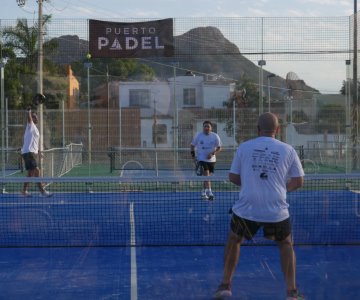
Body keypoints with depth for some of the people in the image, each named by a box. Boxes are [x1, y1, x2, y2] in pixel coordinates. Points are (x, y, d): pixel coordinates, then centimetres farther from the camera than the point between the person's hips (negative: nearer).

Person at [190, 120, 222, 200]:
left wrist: (212, 153, -16)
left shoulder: (215, 136, -2)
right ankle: (209, 192, -23)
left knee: (207, 177, 11)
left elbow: (219, 148, -1)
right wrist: (192, 154, -4)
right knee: (206, 175, -18)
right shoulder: (198, 135, -3)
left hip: (211, 160, 3)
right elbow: (192, 145, 8)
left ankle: (203, 192, 27)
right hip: (201, 159, -3)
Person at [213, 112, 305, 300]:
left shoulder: (244, 147, 1)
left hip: (246, 209, 0)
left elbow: (233, 177, 7)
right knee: (286, 244, 24)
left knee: (234, 241, 25)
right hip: (277, 211, 0)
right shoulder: (288, 150, 1)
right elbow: (298, 182, 4)